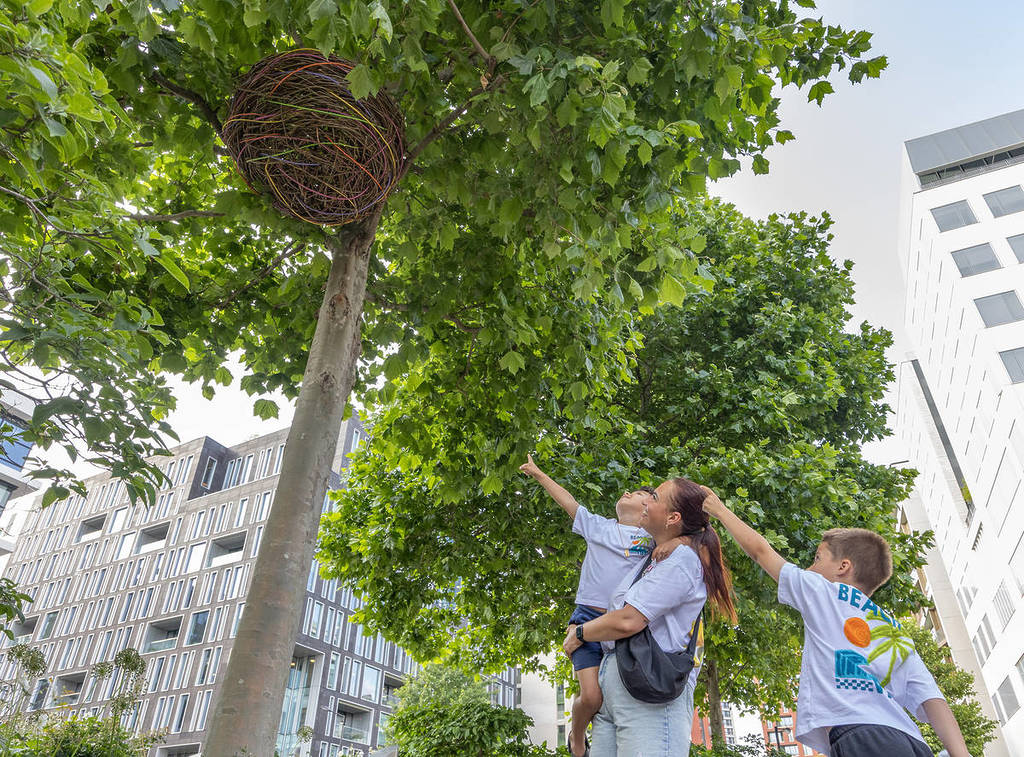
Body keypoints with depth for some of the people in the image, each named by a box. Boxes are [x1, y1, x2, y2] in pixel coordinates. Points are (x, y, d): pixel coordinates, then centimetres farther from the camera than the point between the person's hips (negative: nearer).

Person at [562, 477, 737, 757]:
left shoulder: (682, 558, -9)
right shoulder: (653, 558, 21)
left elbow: (628, 620, -17)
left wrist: (580, 634, -2)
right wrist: (576, 626, 15)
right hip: (612, 678, 9)